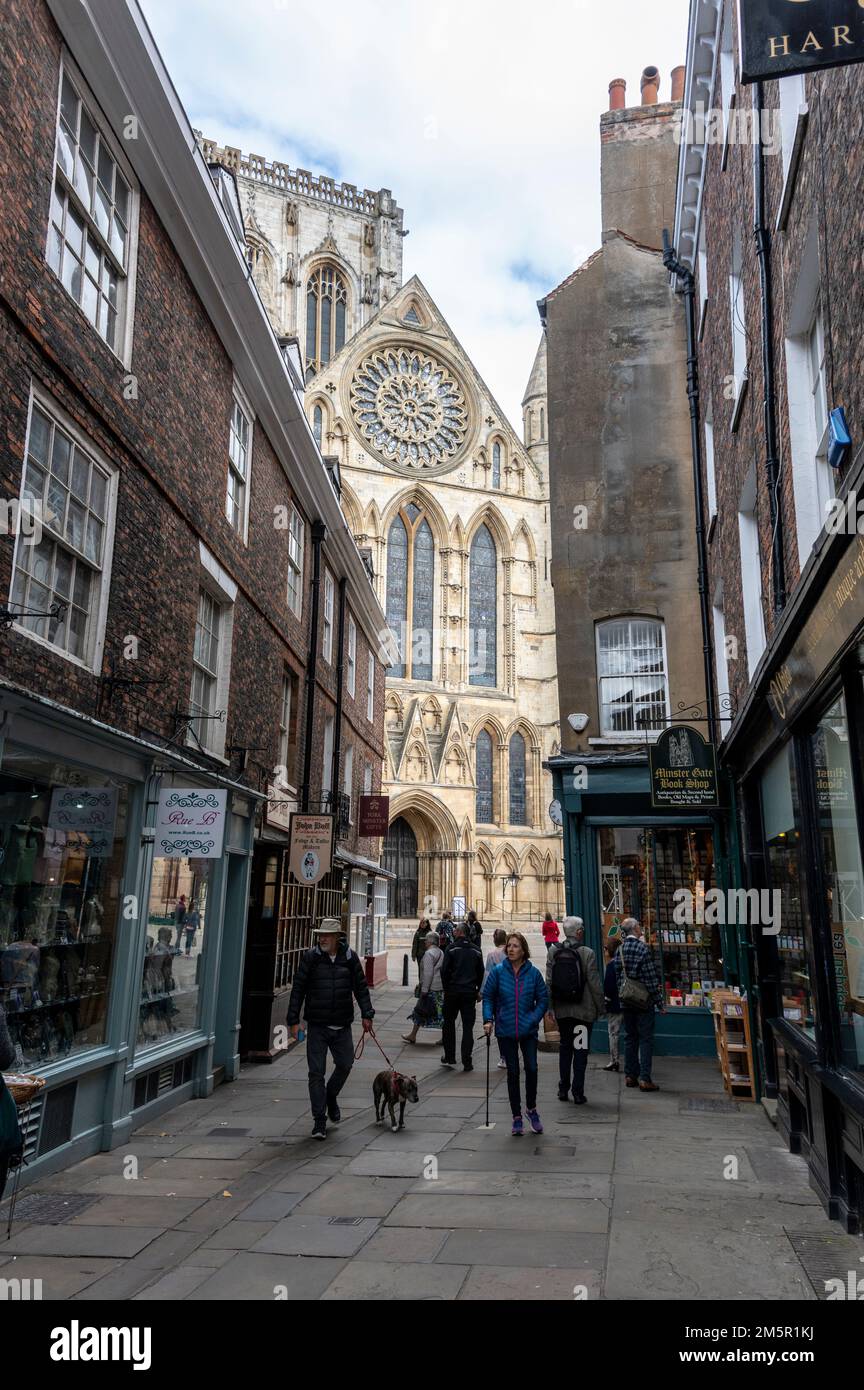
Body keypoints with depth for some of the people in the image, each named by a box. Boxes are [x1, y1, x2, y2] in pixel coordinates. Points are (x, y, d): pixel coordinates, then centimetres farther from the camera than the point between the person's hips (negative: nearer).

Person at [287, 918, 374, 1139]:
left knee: (345, 1064, 11)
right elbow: (298, 990, -3)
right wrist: (294, 1020, -6)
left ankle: (331, 1097, 39)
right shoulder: (310, 957, -5)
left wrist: (366, 1014, 1)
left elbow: (361, 987, 7)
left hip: (342, 1025, 2)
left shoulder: (349, 957, 1)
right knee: (316, 1072, -1)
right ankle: (319, 1120, 8)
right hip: (317, 1025, -2)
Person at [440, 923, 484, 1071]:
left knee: (449, 1023, 14)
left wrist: (446, 988, 3)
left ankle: (449, 1057, 15)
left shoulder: (452, 949, -8)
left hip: (453, 992, -2)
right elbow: (481, 972, 7)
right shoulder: (476, 951, 3)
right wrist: (478, 990, 15)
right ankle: (467, 1062, 1)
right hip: (470, 992, 2)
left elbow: (444, 971, -8)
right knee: (468, 1027, 4)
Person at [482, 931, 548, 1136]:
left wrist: (534, 1019, -9)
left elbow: (543, 999, 3)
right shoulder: (498, 971, -5)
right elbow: (488, 997, 2)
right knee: (513, 1072, 7)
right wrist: (488, 1020, -10)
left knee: (531, 1068, -6)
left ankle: (531, 1108, 21)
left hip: (528, 1030, 0)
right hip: (506, 1030, 0)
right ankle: (517, 1116, 20)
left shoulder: (533, 973, -5)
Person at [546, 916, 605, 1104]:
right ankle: (578, 1092, 7)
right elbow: (595, 984, -10)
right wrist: (601, 1007, 1)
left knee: (565, 1047, 17)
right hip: (583, 1010, -3)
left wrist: (549, 1006, 8)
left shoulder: (552, 951, -2)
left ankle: (563, 1089, 21)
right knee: (580, 1050, 6)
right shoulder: (587, 954, -13)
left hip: (561, 1009, 4)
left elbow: (548, 981, 0)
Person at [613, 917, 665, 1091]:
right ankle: (644, 1078, -1)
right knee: (646, 1039, 1)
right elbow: (651, 979, -15)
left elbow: (617, 975, 8)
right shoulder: (642, 948, -16)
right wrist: (659, 1003, -9)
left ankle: (630, 1075, 18)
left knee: (630, 1037, 14)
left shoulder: (620, 949, 3)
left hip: (626, 1001, 6)